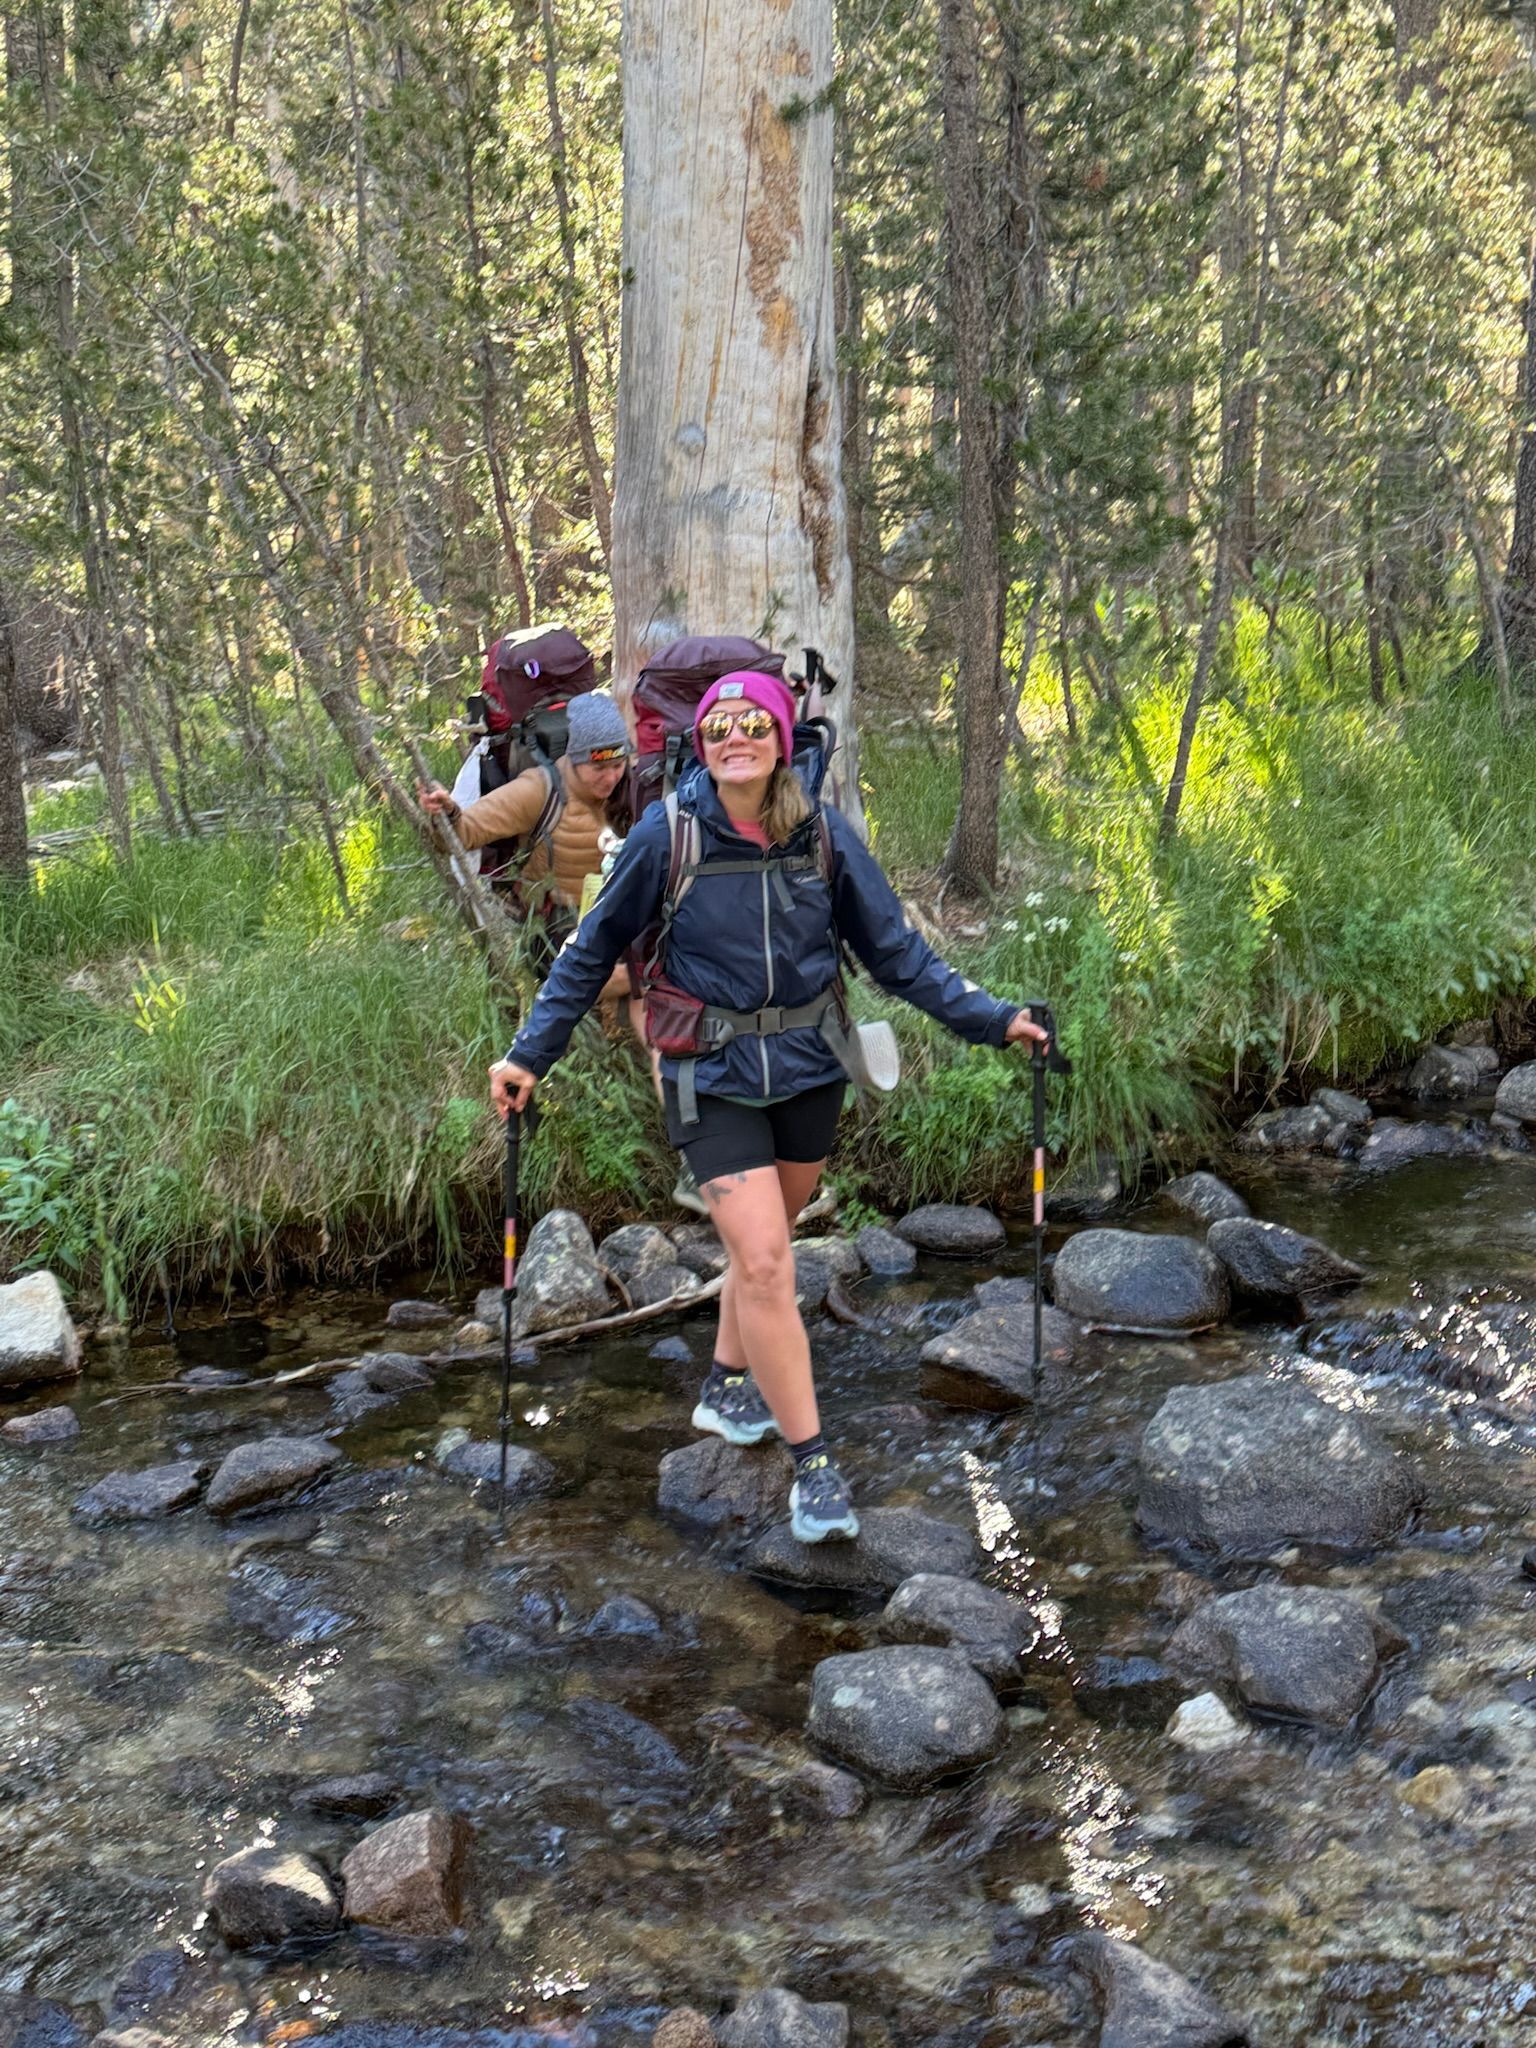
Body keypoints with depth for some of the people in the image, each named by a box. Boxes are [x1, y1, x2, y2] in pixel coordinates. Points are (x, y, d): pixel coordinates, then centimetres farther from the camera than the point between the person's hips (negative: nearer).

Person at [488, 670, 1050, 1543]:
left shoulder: (823, 832, -6)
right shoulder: (668, 834, -11)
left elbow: (894, 945, 1)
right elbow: (592, 953, -1)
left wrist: (989, 1016, -4)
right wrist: (530, 1054, -4)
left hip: (809, 1069, 3)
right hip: (716, 1078, -3)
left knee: (766, 1244, 17)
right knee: (763, 1262, -10)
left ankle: (727, 1389, 41)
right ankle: (814, 1462, -2)